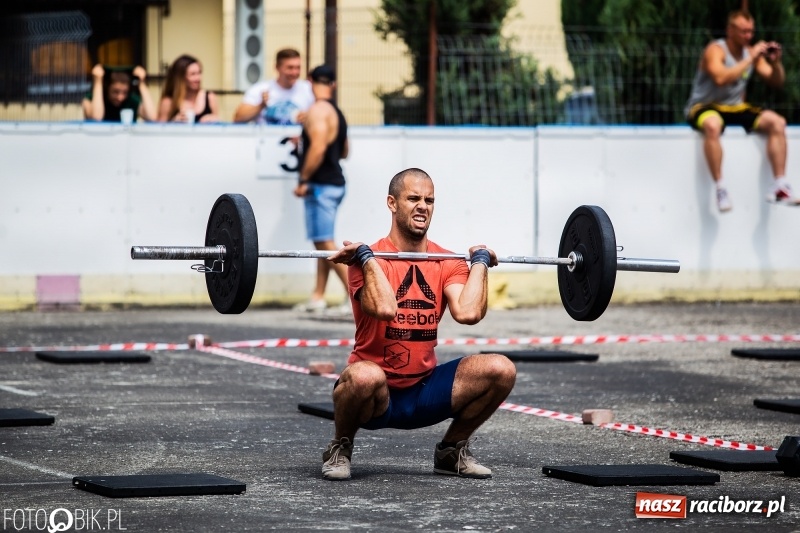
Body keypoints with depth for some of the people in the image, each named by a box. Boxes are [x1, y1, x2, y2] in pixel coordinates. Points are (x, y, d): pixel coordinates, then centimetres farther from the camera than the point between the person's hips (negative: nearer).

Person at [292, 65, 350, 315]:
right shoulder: (336, 112, 16)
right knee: (323, 243, 13)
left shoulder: (318, 110, -13)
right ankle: (318, 297, 16)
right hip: (334, 181, 10)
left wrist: (303, 180, -20)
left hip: (321, 184, -10)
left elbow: (318, 148, -24)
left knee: (325, 243, -11)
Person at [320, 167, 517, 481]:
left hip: (425, 392, 4)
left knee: (500, 370, -17)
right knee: (365, 376, -41)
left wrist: (479, 263, -8)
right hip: (376, 396, -4)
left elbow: (468, 313, -18)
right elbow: (385, 309, -33)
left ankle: (452, 450, 7)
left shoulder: (448, 263, 1)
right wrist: (366, 257, -24)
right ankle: (340, 449, -7)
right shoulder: (368, 262, -12)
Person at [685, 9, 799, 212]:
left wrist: (776, 62, -14)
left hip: (735, 108, 6)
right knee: (713, 125, -41)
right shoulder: (715, 50, -14)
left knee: (777, 122, -14)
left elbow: (777, 82, 7)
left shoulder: (751, 52, 5)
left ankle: (779, 186, -17)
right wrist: (750, 59, -29)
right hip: (704, 107, -6)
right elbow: (720, 78, -33)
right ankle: (720, 189, -36)